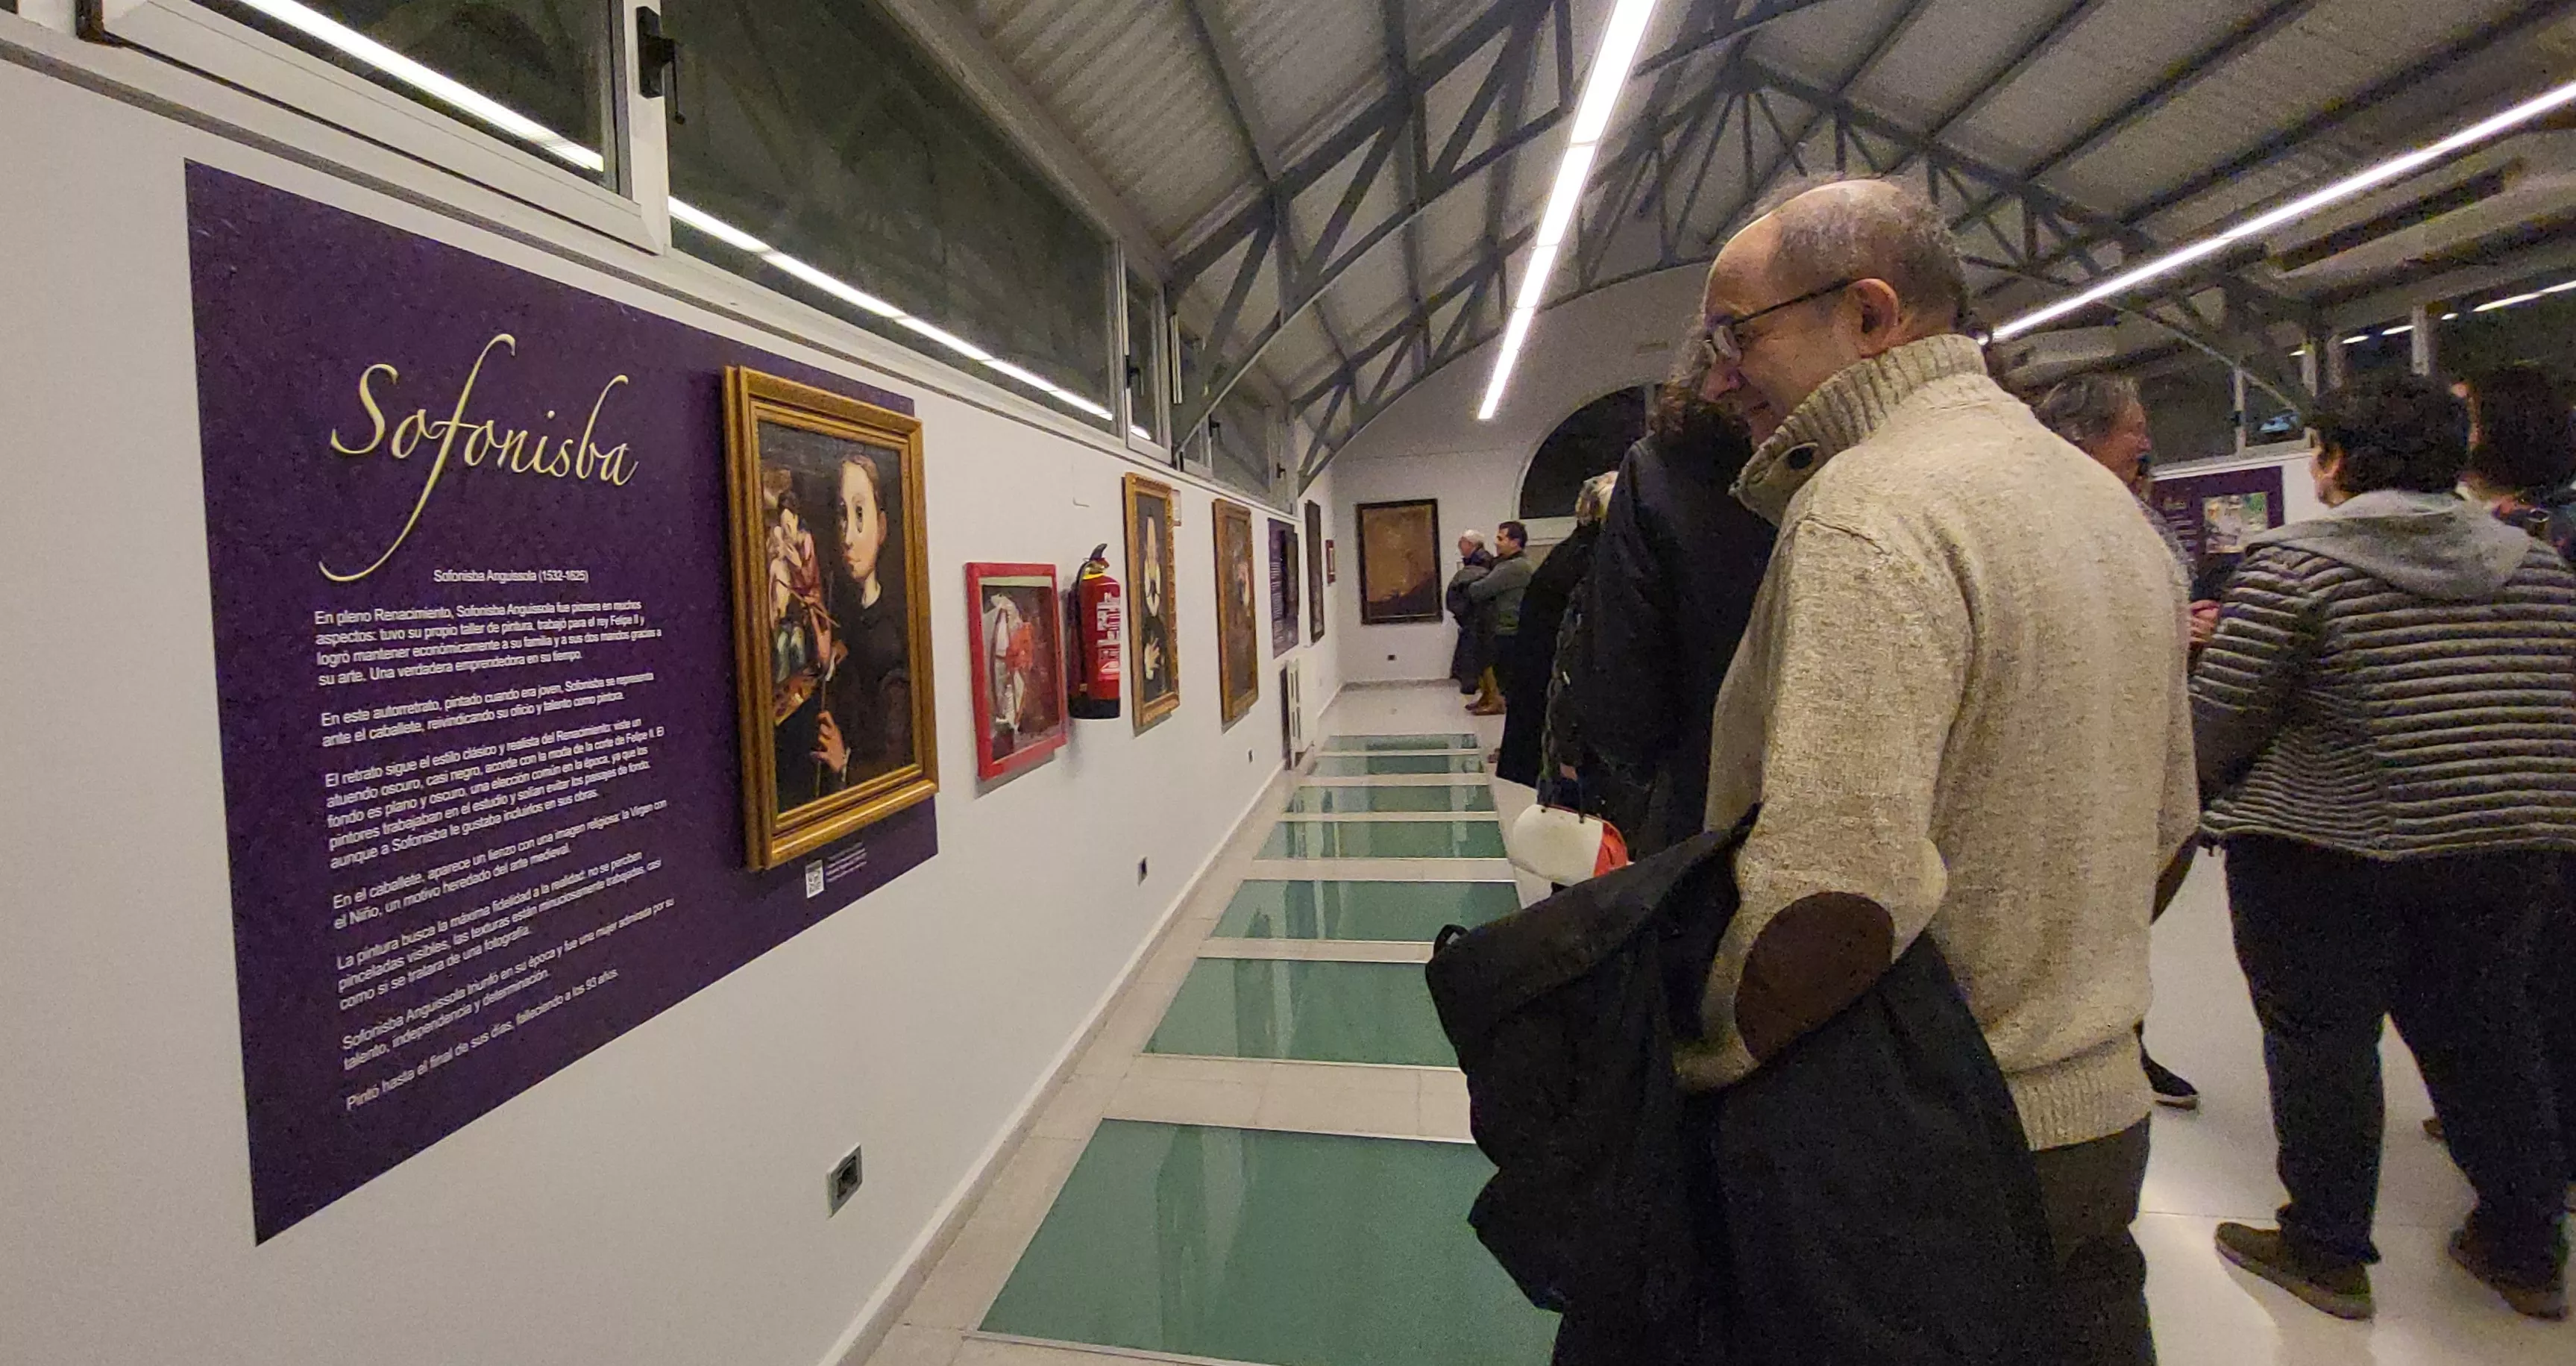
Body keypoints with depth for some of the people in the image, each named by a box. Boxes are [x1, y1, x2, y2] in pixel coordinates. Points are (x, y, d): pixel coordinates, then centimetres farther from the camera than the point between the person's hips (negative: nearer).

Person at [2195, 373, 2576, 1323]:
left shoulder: (2293, 564, -12)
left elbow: (2221, 720, -12)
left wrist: (2207, 792, 6)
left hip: (2330, 849, -6)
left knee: (2320, 1040, 5)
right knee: (2481, 1037, 18)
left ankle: (2327, 1253, 16)